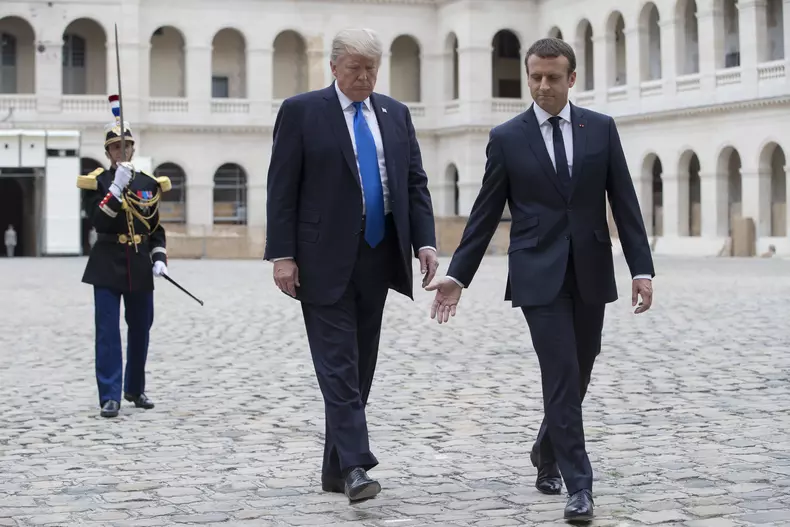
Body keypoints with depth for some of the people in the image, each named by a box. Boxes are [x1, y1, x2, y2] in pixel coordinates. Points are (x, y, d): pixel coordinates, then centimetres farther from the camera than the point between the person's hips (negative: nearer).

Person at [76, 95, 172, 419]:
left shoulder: (148, 184, 9)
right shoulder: (96, 182, -1)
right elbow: (99, 221, -16)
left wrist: (159, 258, 0)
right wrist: (117, 186, -23)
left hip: (140, 268, 4)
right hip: (108, 267, -3)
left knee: (140, 330, 10)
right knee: (107, 332, -7)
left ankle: (136, 389, 27)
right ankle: (110, 397, -6)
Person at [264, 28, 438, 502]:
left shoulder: (396, 114, 12)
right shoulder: (301, 111, -2)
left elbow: (415, 183, 10)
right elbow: (282, 189, -5)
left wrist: (425, 242, -3)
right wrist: (282, 254, -12)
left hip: (378, 258, 5)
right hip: (326, 261, -5)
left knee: (361, 367, 8)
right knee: (339, 365, -9)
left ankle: (337, 469, 16)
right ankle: (355, 466, -12)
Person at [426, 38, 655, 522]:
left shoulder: (601, 129, 5)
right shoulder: (506, 138, 1)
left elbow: (625, 203, 4)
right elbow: (485, 214, 2)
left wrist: (642, 268, -4)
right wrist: (457, 275, -4)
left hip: (591, 273, 3)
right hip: (539, 276, -3)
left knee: (577, 378, 13)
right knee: (562, 377, -10)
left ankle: (547, 453, 37)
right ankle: (579, 485, -4)